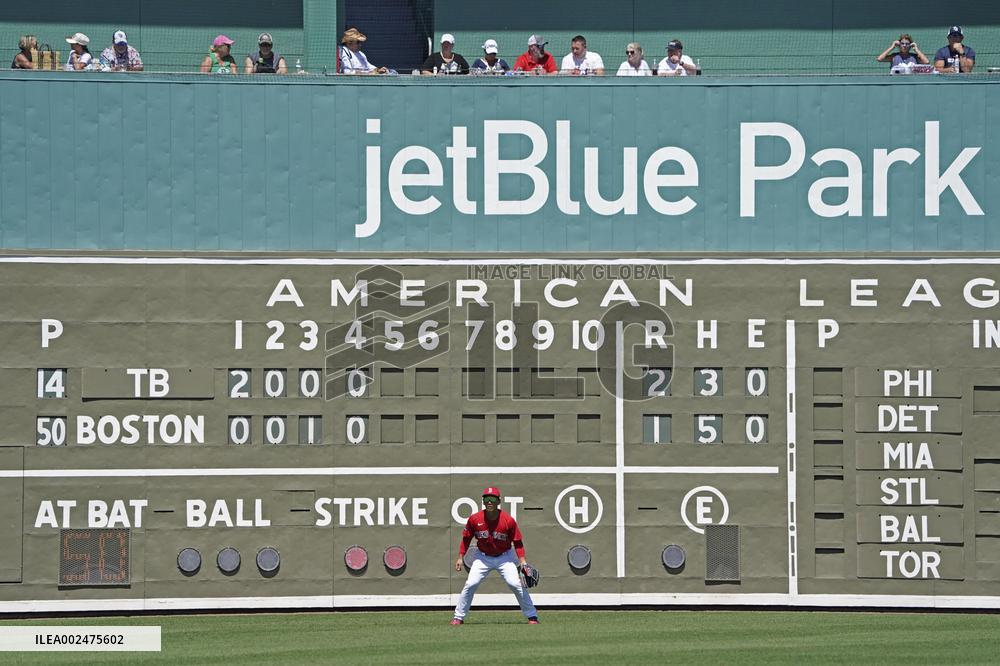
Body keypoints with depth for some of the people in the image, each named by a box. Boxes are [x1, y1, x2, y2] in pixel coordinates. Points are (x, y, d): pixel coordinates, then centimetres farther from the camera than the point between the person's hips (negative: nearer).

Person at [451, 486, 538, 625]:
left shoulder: (509, 520, -18)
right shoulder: (475, 519, -13)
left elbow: (517, 542, -8)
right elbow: (466, 539, 2)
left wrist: (523, 562, -16)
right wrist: (460, 558, 0)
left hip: (504, 557, -2)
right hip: (483, 557, 2)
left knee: (516, 584, -13)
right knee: (470, 585, -8)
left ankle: (532, 616, -2)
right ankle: (459, 617, 3)